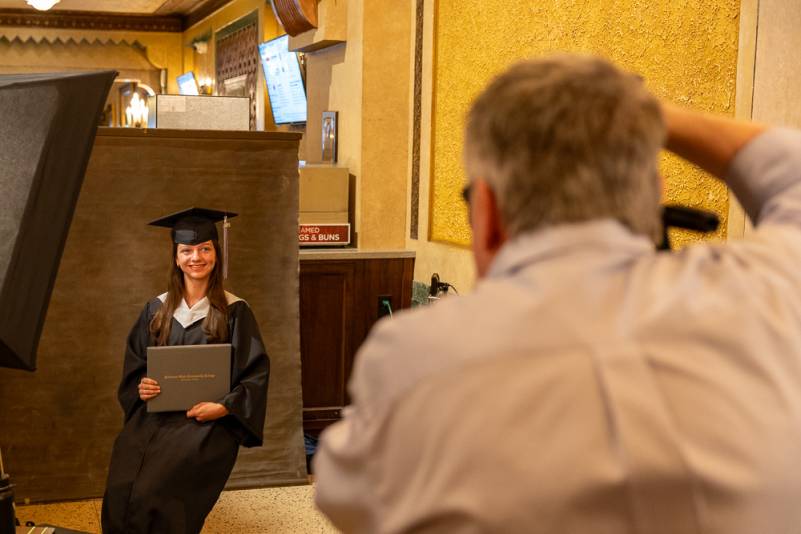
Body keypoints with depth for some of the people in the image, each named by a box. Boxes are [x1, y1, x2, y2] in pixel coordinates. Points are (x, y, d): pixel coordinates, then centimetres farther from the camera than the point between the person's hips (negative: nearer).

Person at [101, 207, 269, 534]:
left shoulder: (234, 312, 1)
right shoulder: (157, 309, 12)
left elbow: (257, 372, 0)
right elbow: (134, 363, 18)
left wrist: (225, 407, -14)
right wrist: (140, 388, -4)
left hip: (207, 420, -3)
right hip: (155, 412, 3)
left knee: (152, 493, -27)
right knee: (120, 492, -23)